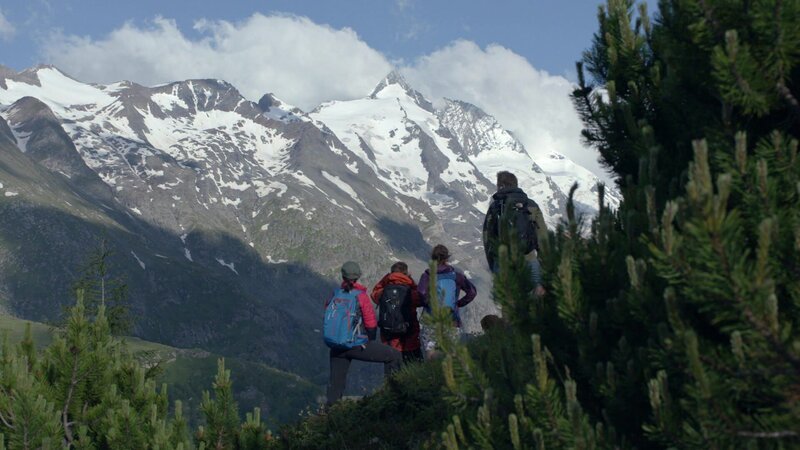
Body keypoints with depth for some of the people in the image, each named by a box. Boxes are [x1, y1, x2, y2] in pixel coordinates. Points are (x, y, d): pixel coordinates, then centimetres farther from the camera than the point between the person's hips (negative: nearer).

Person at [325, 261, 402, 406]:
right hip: (357, 346, -5)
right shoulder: (361, 296, -8)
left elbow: (327, 320, 13)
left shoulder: (334, 296, 4)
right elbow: (371, 324, -5)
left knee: (335, 385, 17)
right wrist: (370, 341, 14)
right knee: (395, 356, 4)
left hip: (336, 348, 5)